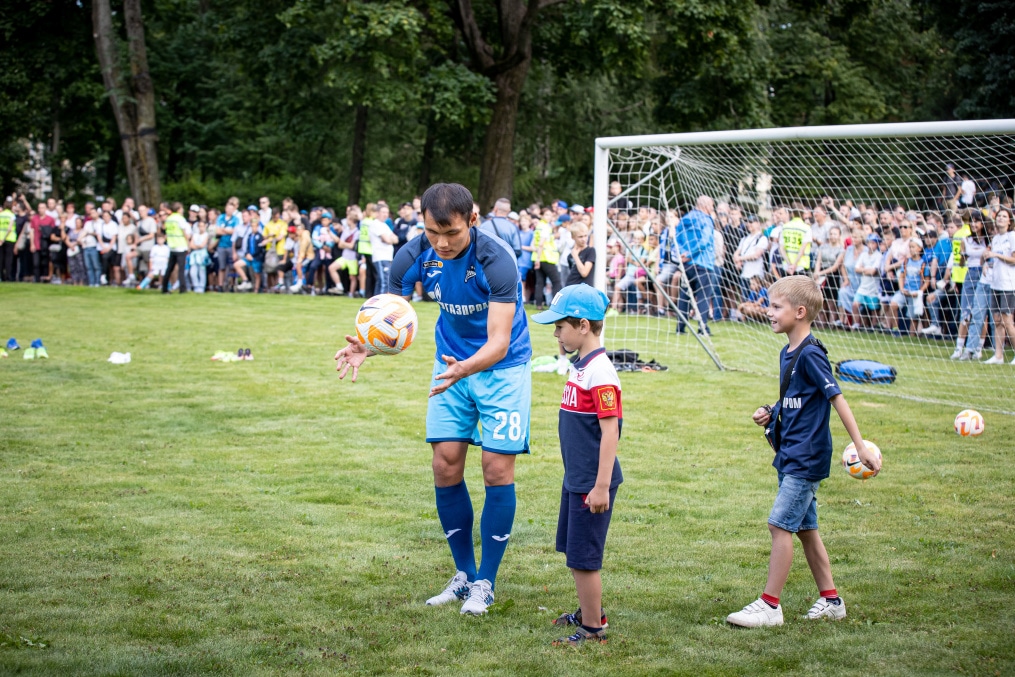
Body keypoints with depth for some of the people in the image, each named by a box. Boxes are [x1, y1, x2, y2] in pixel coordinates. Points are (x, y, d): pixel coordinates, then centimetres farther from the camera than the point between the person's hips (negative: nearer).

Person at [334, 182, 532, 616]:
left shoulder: (496, 260, -29)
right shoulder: (414, 256, -16)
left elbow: (499, 342, -33)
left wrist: (465, 369, -53)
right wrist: (367, 347, -32)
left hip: (502, 366, -4)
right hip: (452, 362, 4)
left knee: (497, 468, -7)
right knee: (446, 465, 0)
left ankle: (485, 583, 5)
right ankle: (464, 574, 15)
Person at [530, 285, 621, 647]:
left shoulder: (600, 373, -21)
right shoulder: (578, 366, 8)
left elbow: (610, 431, -22)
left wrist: (602, 486, -23)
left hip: (592, 483, -10)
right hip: (575, 479, 10)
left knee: (584, 556, -1)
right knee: (572, 550, 20)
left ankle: (593, 628, 11)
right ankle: (588, 612, 34)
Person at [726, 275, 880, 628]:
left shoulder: (811, 354, -16)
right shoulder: (788, 353, 11)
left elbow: (837, 398, -19)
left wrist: (861, 447, -22)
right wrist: (771, 412, 3)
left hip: (806, 458, -10)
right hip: (791, 456, 10)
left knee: (780, 525, -9)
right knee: (804, 528, 14)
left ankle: (770, 605, -3)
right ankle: (831, 600, 23)